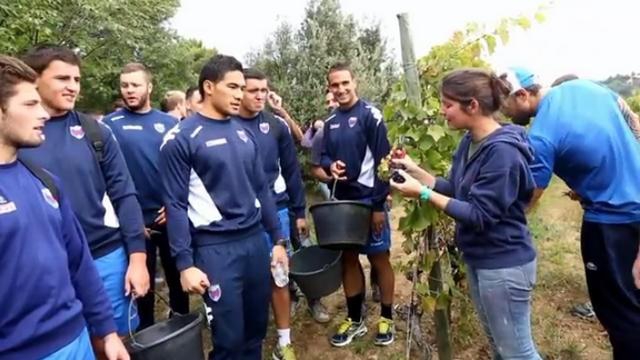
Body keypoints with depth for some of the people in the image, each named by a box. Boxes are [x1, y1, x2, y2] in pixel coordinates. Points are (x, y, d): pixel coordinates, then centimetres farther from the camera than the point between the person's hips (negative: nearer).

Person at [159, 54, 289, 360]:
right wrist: (185, 263, -12)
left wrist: (277, 240, 11)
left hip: (256, 241, 6)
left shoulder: (244, 134, 9)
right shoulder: (181, 139, -8)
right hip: (215, 248, -5)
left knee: (256, 330, 16)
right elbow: (176, 205, -9)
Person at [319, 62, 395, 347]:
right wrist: (330, 165, -10)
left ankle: (387, 318, 23)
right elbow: (324, 156, 16)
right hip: (342, 200, 6)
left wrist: (379, 205, -15)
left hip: (369, 199, -5)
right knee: (348, 259, 12)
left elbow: (382, 161, -12)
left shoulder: (370, 115, -8)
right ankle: (355, 320, 27)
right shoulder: (330, 122, 9)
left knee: (379, 259, 6)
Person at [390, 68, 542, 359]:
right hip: (478, 259, 9)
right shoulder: (470, 141, 3)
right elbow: (457, 190, 9)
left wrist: (423, 193, -25)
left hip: (503, 264, -9)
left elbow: (480, 215, -26)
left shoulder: (502, 151, -25)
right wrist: (415, 171, -2)